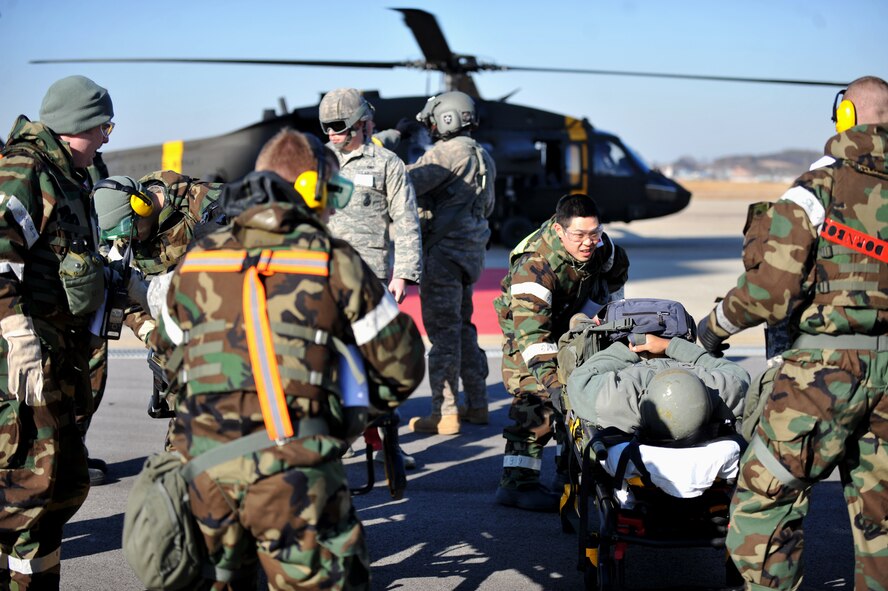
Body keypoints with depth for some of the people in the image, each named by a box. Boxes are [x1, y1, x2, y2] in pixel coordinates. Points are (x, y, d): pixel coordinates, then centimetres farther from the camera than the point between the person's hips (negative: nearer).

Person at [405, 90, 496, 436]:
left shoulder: (449, 151, -13)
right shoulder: (482, 156, 17)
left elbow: (410, 184, -23)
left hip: (444, 252, -9)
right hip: (471, 251, 9)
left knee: (442, 330, -6)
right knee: (462, 327, 17)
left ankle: (445, 413, -5)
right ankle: (476, 404, 21)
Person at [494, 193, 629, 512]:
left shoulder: (601, 247, -20)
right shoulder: (534, 265, -40)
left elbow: (616, 275, 5)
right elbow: (530, 332, -47)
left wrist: (589, 316, -2)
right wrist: (550, 380, -57)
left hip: (573, 322, 7)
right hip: (527, 333, -7)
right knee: (536, 400, -21)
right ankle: (516, 483, -20)